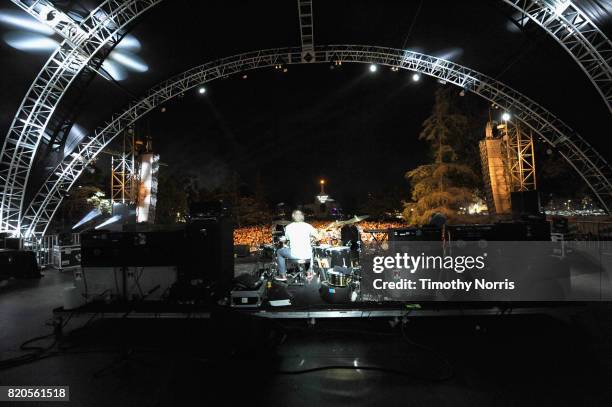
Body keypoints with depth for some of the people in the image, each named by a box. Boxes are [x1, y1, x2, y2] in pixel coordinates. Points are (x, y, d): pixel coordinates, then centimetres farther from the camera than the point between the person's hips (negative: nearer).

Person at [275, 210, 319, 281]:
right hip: (307, 255, 3)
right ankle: (310, 271, 40)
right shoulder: (308, 226, 0)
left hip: (295, 255, -2)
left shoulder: (288, 227, -1)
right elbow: (317, 237, -3)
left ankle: (283, 275, 23)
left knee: (279, 252, 24)